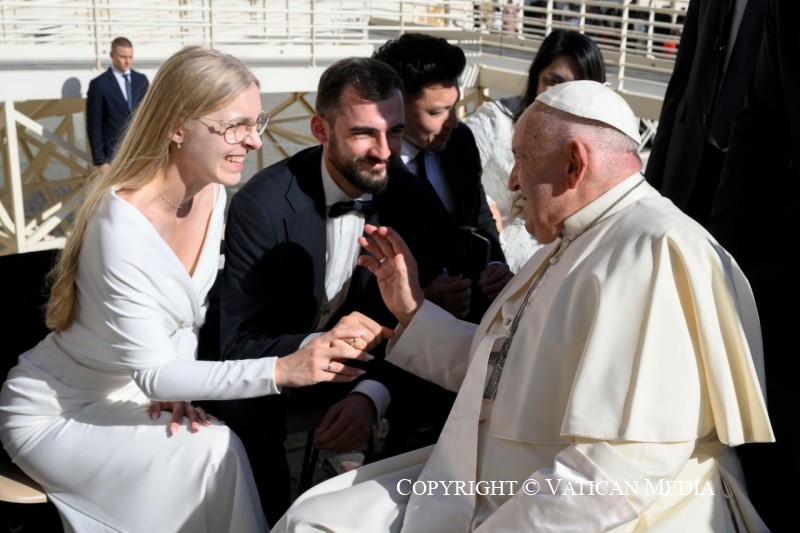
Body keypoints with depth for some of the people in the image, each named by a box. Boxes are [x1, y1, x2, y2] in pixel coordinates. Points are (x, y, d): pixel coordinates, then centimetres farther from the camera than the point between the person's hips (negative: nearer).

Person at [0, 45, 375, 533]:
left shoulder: (213, 192, -9)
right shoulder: (122, 228, -32)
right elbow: (153, 374, -29)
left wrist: (173, 386, -11)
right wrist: (282, 370, -39)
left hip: (129, 392, 6)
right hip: (56, 414, -6)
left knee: (218, 450, -15)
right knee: (212, 452, -24)